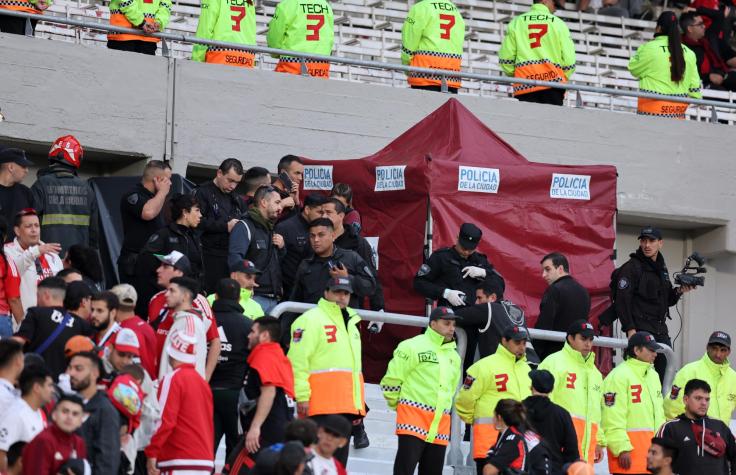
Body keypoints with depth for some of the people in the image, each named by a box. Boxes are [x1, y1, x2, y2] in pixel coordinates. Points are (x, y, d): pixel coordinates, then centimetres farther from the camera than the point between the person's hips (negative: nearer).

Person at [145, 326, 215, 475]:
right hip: (205, 462, 8)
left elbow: (164, 420, -14)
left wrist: (151, 452, -10)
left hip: (181, 462, -8)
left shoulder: (173, 379, -7)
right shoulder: (202, 381, 17)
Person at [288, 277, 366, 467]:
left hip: (347, 406, 9)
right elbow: (298, 360, -14)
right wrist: (302, 396, -19)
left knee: (340, 459, 11)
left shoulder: (351, 322, 21)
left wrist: (358, 404, 24)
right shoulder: (311, 320, -7)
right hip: (322, 405, -9)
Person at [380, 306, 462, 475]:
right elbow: (392, 379, -5)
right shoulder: (413, 347, -6)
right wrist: (399, 405, 6)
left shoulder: (454, 356, 16)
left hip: (441, 424, 7)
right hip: (414, 418, -7)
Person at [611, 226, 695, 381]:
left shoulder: (662, 268, 18)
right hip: (640, 329, -8)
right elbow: (622, 300, -13)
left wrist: (679, 291, 4)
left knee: (667, 373, 5)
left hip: (660, 331, 8)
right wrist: (630, 329, -19)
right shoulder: (632, 267, -6)